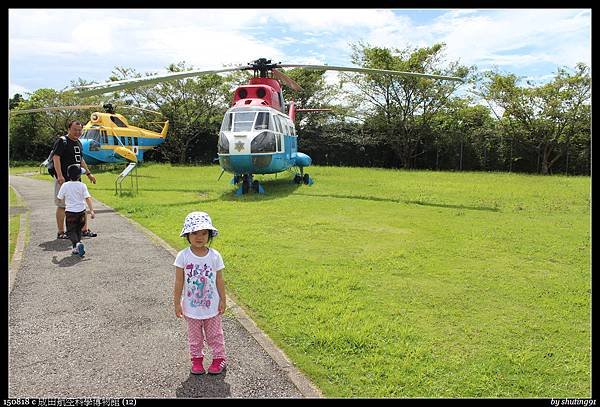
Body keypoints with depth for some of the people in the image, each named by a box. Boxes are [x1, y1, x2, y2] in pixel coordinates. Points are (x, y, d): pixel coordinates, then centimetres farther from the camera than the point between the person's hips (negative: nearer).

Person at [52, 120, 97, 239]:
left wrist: (88, 173, 25)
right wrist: (59, 175, -29)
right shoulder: (61, 141, -9)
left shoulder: (78, 143, 16)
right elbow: (56, 158, -19)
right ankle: (61, 232, 8)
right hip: (64, 179, -8)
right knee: (62, 205, 0)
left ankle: (84, 229, 18)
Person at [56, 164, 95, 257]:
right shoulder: (82, 185, -4)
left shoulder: (65, 185, -3)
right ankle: (76, 248, 16)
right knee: (78, 230, 18)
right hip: (81, 211, 2)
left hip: (70, 212, -1)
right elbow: (88, 198, -11)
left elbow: (59, 198, 5)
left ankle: (77, 244, -25)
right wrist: (91, 210, -11)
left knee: (71, 231, 2)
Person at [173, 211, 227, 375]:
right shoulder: (183, 256, -14)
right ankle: (197, 358, 36)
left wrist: (223, 300, 0)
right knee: (195, 335, 18)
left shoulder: (215, 256, -12)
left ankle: (219, 357, 33)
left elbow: (219, 280, -3)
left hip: (212, 306, 0)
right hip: (191, 306, 0)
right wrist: (177, 303, -5)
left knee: (214, 334, 16)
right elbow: (179, 282, -7)